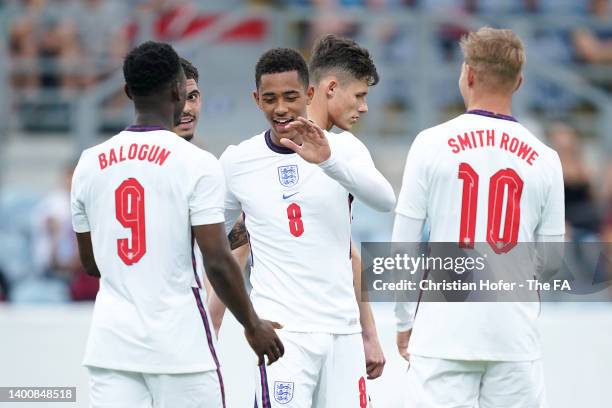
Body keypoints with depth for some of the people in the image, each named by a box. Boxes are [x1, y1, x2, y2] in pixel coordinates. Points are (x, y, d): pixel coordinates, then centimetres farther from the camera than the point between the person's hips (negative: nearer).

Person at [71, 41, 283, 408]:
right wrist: (253, 325, 2)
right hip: (179, 346, -4)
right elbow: (217, 261, -11)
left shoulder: (89, 164, 6)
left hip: (111, 343, 4)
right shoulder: (197, 164, -8)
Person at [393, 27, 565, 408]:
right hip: (516, 337, 2)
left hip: (444, 332, -2)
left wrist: (405, 321, 12)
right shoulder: (544, 158, 2)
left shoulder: (432, 143, -2)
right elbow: (551, 259, 9)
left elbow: (402, 248, 0)